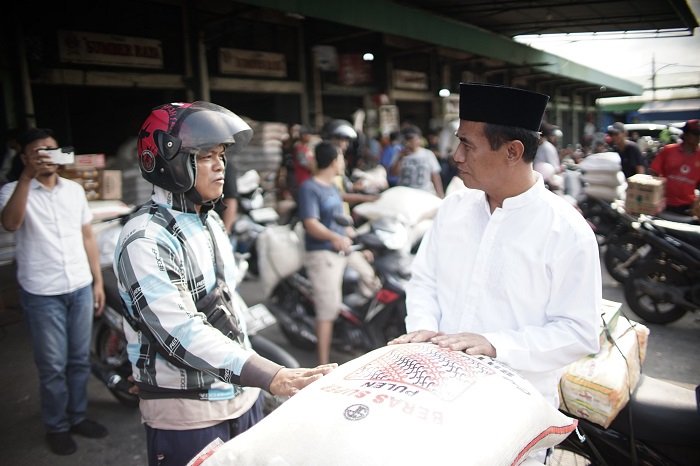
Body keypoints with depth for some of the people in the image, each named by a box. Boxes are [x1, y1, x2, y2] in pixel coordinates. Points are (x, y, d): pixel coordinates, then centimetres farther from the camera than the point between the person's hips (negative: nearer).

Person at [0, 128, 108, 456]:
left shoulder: (75, 190, 8)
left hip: (80, 288, 4)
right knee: (53, 366, 7)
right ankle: (56, 426, 25)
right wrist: (27, 176, -33)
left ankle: (78, 416, 32)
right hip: (42, 294, -4)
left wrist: (98, 281, 9)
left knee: (80, 360, 15)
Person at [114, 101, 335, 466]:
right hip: (187, 416, -7)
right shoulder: (146, 240, -20)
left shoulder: (211, 221, 8)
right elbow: (182, 333, -28)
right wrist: (274, 378, -34)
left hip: (241, 395, 8)